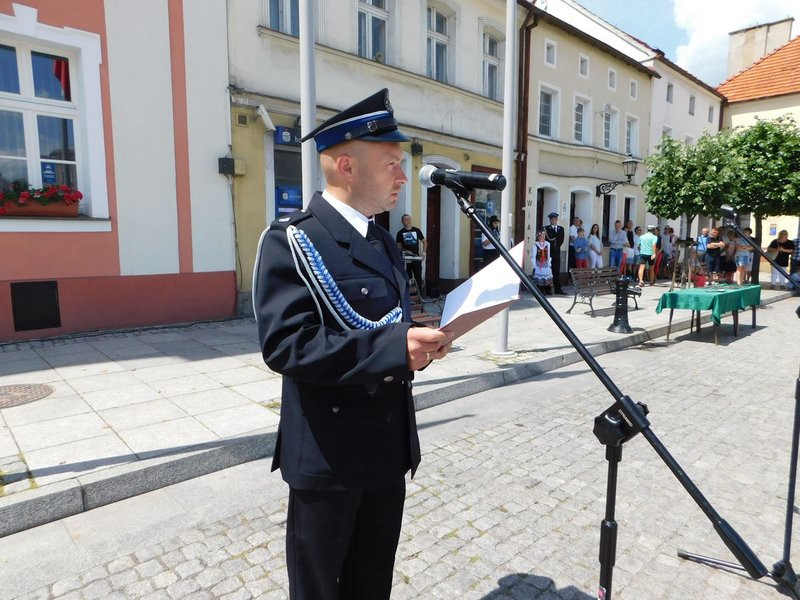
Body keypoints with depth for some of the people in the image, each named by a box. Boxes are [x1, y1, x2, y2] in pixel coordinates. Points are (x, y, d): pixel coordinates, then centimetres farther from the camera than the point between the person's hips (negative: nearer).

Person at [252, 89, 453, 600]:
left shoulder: (385, 242, 11)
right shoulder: (292, 240, -15)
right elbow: (285, 344, -26)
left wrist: (420, 342, -3)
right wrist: (393, 346, -31)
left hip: (389, 450, 7)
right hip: (328, 457, -7)